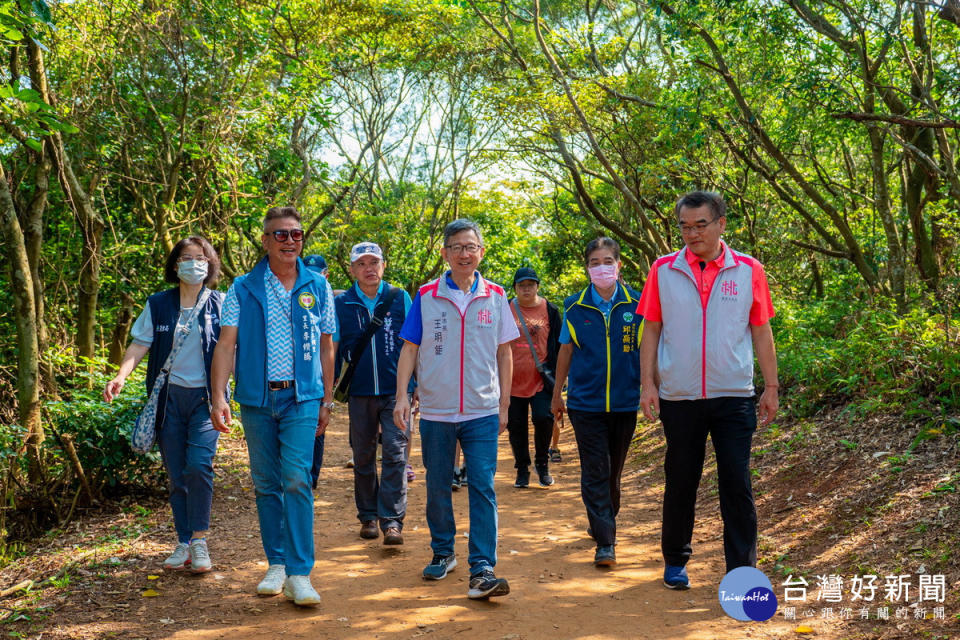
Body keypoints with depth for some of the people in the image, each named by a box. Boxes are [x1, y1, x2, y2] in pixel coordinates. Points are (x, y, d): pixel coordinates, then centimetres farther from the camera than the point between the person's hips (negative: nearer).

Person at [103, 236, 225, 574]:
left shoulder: (220, 304, 2)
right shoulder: (158, 304, 7)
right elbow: (139, 344, 4)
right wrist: (121, 376, -13)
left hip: (205, 397, -2)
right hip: (170, 397, 2)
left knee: (199, 465, -17)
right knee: (176, 473, 6)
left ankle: (199, 540, -5)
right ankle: (184, 543, 16)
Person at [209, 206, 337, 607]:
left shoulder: (317, 286, 6)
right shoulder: (244, 288, 3)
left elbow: (326, 345, 11)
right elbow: (226, 344, -1)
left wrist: (327, 400, 10)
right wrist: (218, 397, -12)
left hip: (301, 397, -1)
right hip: (256, 398, 1)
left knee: (296, 480, -12)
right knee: (266, 483, 9)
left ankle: (299, 573, -7)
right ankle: (276, 564, 22)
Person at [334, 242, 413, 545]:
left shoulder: (400, 298, 3)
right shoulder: (341, 303, 5)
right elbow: (334, 346, 11)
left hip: (396, 391, -2)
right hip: (359, 392, 2)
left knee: (395, 454, -8)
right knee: (363, 458, 11)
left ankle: (392, 520, -5)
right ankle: (368, 517, 24)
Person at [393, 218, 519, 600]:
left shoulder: (495, 297, 4)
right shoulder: (426, 297, 1)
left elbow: (504, 354, 9)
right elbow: (409, 350, 4)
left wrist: (504, 406, 7)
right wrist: (401, 396, -7)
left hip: (483, 412, 0)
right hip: (436, 411, 1)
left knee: (483, 489, -6)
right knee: (437, 489, 11)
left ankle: (482, 569, -5)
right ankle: (442, 553, 30)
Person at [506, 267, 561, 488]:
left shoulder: (549, 310, 4)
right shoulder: (506, 310, 5)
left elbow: (558, 345, 10)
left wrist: (554, 371, 3)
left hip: (541, 380, -1)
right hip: (512, 380, 1)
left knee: (543, 418, -15)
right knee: (516, 426, 5)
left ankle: (542, 464, 8)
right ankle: (522, 471, 20)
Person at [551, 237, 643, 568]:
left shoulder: (636, 304, -1)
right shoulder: (575, 307, 0)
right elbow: (566, 351, 10)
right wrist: (557, 393, 14)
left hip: (625, 402, 1)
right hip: (585, 403, -1)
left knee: (614, 471, 14)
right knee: (595, 472, -4)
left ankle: (604, 523, 35)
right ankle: (605, 542, -1)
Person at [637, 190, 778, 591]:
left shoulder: (748, 270, 2)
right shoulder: (664, 270, 2)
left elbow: (761, 331, 6)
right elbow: (651, 331, 5)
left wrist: (771, 387, 5)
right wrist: (648, 384, -2)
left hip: (734, 396, 0)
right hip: (679, 396, 1)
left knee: (736, 484, 0)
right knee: (680, 482, 11)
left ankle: (742, 572, 9)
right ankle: (675, 561, 28)